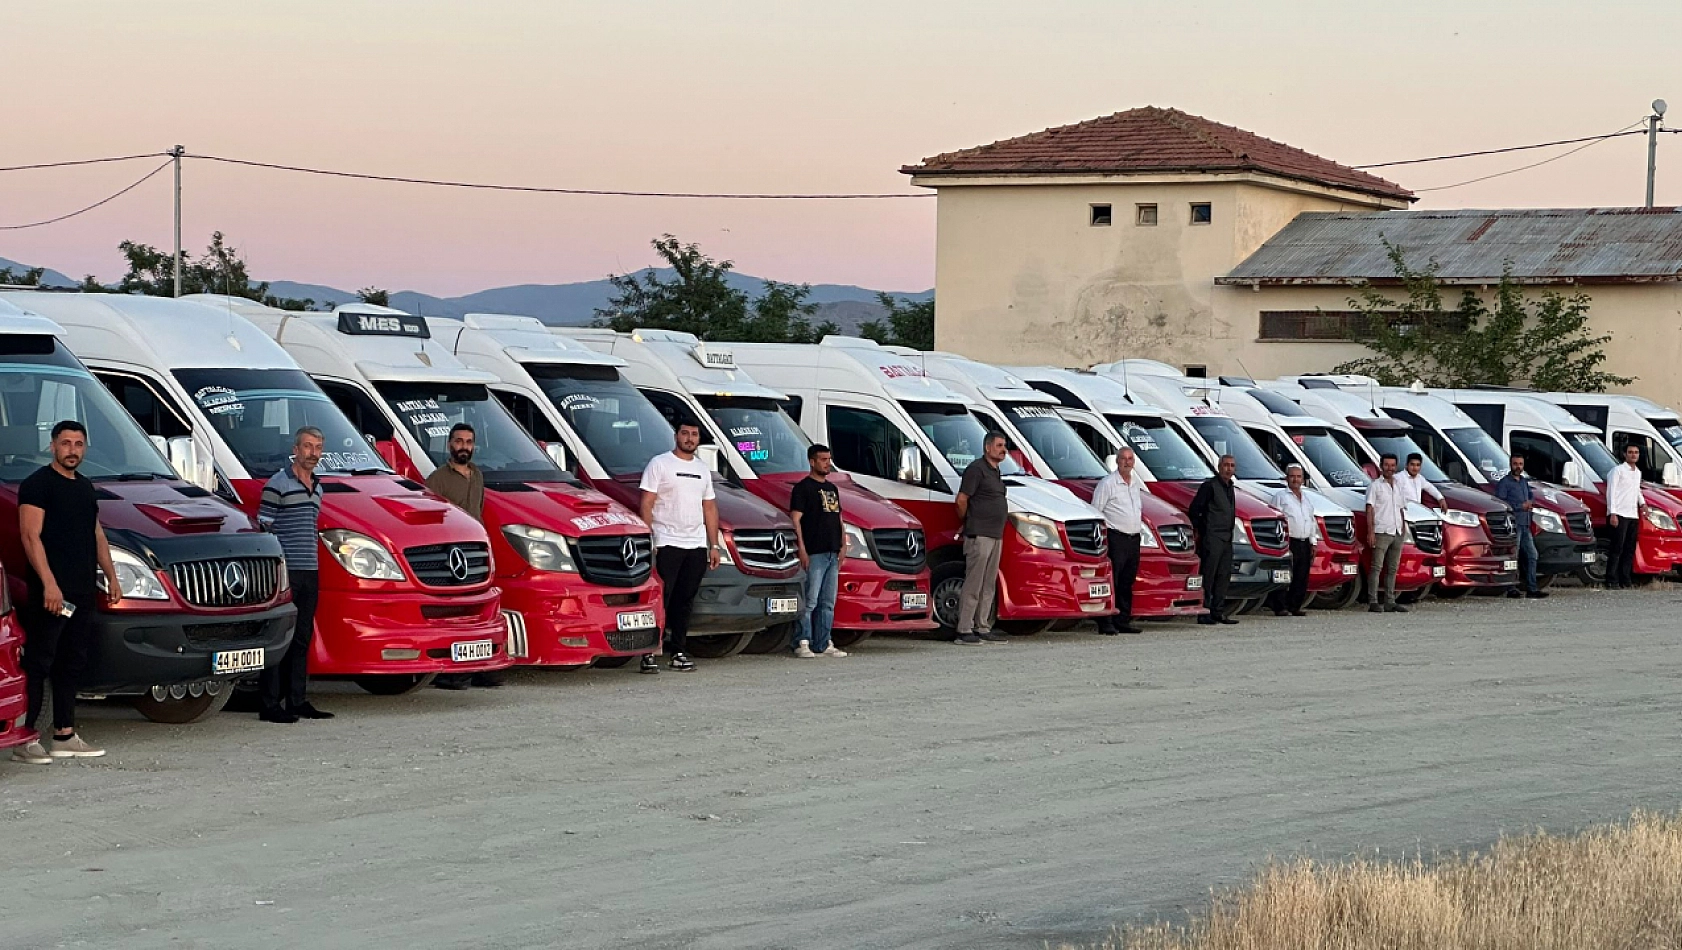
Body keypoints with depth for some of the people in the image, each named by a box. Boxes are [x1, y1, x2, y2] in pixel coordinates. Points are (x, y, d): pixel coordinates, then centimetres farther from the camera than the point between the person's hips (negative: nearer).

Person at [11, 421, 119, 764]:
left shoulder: (85, 487, 19)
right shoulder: (38, 484, -6)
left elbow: (97, 535, 27)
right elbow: (31, 536, -14)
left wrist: (111, 578, 21)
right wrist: (49, 584, -22)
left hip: (83, 593, 8)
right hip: (50, 591, -8)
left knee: (72, 664, 10)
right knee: (38, 663, -8)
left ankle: (64, 735, 16)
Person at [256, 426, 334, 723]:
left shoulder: (316, 488, 18)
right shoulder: (277, 485, -6)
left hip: (310, 574, 8)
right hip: (285, 573, -8)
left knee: (302, 639, 10)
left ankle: (297, 701, 16)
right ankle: (270, 705, -4)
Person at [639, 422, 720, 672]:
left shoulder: (702, 469, 18)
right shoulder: (659, 464, 0)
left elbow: (709, 508, 20)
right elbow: (646, 504, -6)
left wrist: (714, 545, 13)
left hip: (696, 546, 6)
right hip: (666, 545, -6)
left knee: (685, 602, 7)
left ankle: (678, 652, 13)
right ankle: (649, 653, -7)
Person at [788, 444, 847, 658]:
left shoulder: (832, 489, 21)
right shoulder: (803, 487, -3)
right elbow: (795, 520, -10)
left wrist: (842, 547, 14)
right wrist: (802, 550, -18)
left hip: (832, 554, 8)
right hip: (814, 553, -8)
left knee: (828, 602, 8)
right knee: (810, 601, -10)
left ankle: (823, 644, 11)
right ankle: (802, 643, -8)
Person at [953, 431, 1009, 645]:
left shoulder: (995, 472, 18)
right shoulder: (977, 469, -10)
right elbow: (961, 501, -13)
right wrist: (967, 523, 0)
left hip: (995, 536, 9)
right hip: (979, 536, -9)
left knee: (988, 586, 11)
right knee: (973, 585, -8)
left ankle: (983, 629, 16)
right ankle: (964, 630, -7)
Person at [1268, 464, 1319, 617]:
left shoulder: (1306, 499, 22)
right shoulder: (1281, 496, 2)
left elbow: (1313, 522, 24)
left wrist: (1313, 543, 16)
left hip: (1305, 544, 6)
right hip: (1288, 543, -6)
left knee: (1302, 578, 5)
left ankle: (1295, 607, 11)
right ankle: (1280, 607, -10)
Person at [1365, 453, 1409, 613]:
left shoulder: (1399, 486, 17)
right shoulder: (1375, 485, 0)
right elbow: (1370, 509, -6)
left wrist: (1403, 528, 14)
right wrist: (1370, 532, -14)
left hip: (1397, 533, 6)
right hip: (1381, 532, -6)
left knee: (1393, 568, 8)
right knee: (1377, 567, -10)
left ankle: (1390, 602, 13)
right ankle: (1374, 602, -12)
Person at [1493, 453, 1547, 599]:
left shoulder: (1524, 481, 21)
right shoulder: (1504, 482, -4)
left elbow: (1530, 497, 34)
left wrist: (1530, 504, 10)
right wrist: (1520, 506, -14)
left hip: (1525, 524, 8)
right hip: (1513, 523, -8)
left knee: (1531, 555, 7)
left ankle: (1531, 589, 11)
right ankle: (1511, 589, -7)